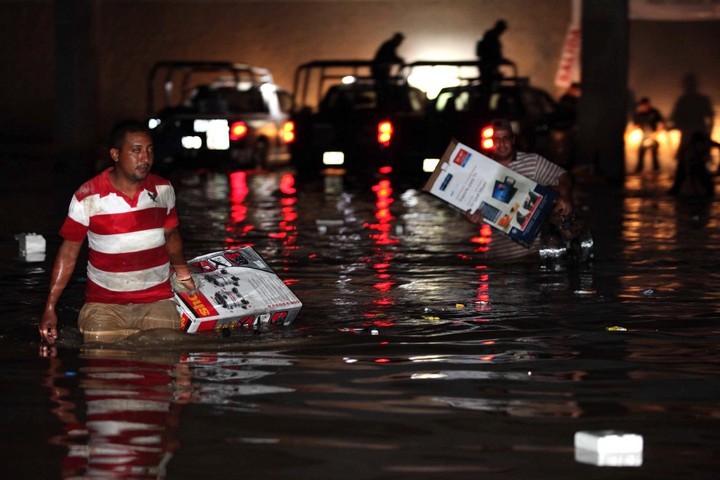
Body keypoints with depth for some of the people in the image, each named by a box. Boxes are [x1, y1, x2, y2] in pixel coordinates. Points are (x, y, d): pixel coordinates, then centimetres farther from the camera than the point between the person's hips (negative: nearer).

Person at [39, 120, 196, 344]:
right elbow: (69, 251, -1)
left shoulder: (163, 190, 2)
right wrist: (50, 308, -4)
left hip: (157, 302, 2)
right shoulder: (87, 197, -8)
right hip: (104, 305, -2)